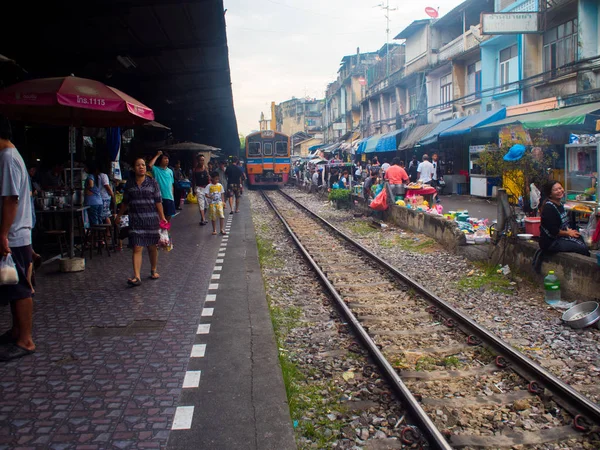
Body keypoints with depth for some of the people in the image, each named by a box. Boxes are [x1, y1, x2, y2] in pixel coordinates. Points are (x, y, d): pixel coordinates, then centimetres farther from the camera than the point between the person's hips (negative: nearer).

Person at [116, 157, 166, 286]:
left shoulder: (152, 182, 1)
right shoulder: (129, 184, 6)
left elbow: (158, 201, 0)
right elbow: (125, 202, 17)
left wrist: (162, 217, -5)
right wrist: (119, 215, 22)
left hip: (151, 219, 0)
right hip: (135, 220, 1)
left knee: (152, 247, 10)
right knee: (137, 248, -7)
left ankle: (153, 271, 29)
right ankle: (136, 277, -11)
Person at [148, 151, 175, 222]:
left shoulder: (170, 171, 10)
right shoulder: (156, 169, -4)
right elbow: (150, 165, -27)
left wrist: (173, 197, 13)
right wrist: (157, 155, -16)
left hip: (169, 197, 5)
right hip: (159, 197, -5)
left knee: (168, 216, 11)